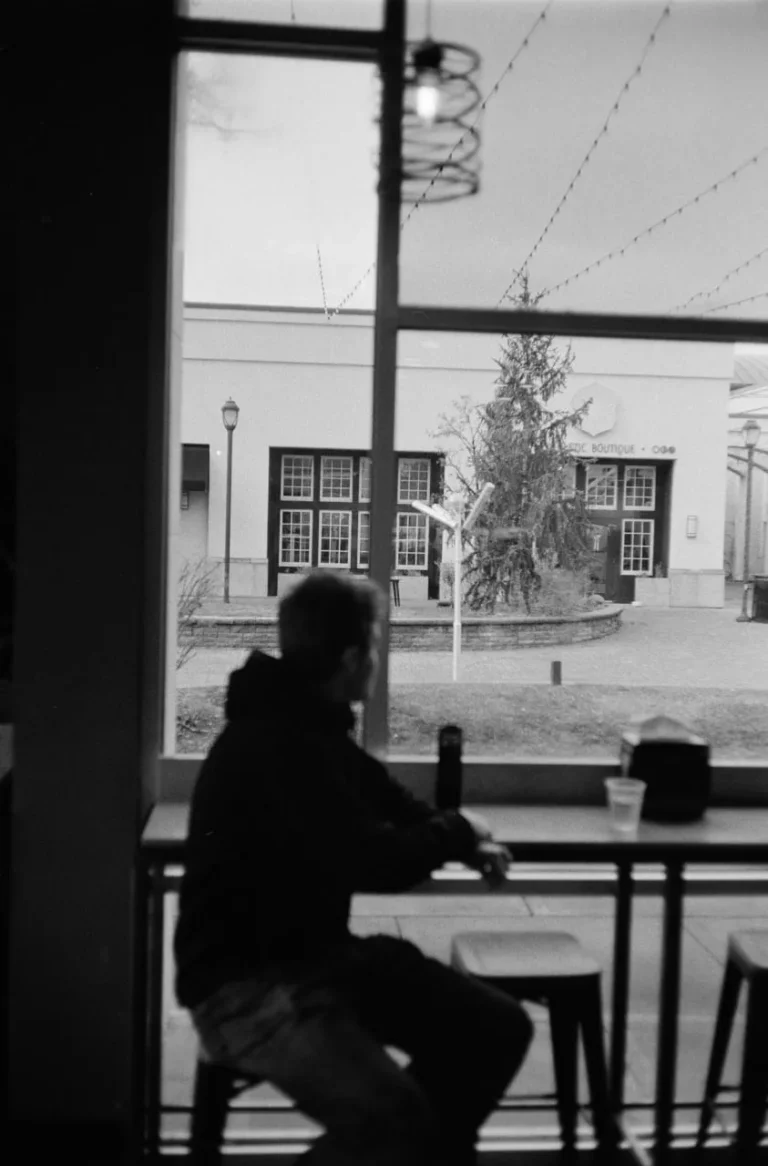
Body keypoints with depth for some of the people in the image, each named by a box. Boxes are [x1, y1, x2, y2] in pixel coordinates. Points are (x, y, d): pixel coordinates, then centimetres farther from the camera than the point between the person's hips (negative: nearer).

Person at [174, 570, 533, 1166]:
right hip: (246, 983, -9)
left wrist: (459, 840, 3)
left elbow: (387, 802, 21)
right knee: (393, 1116, -30)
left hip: (315, 953, 10)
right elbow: (371, 863, -28)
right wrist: (455, 831, -9)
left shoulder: (310, 728, 8)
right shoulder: (277, 744, -24)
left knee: (497, 1026, 4)